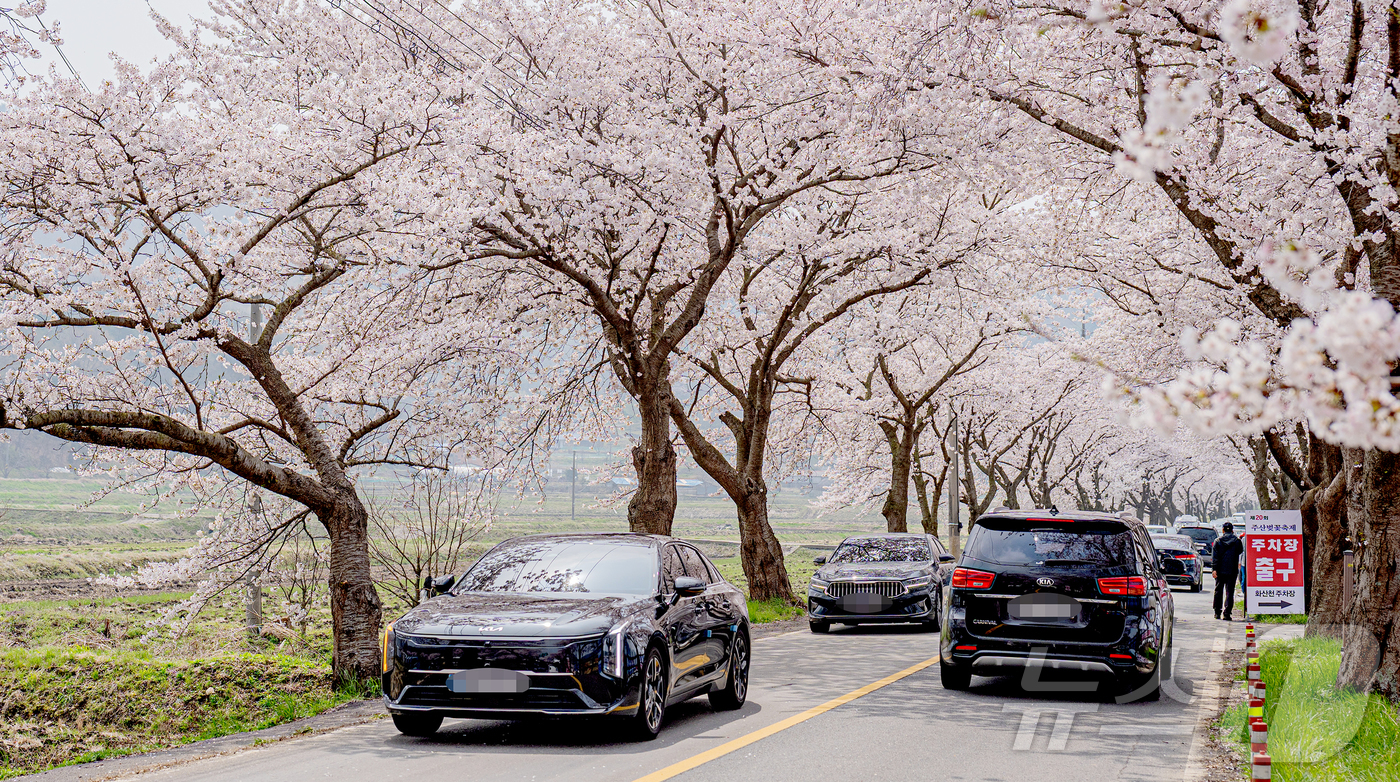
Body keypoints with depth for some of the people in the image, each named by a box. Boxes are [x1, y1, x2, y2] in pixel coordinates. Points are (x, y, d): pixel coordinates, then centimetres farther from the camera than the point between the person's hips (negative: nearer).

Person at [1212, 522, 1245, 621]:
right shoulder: (1237, 541, 0)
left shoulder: (1218, 541, 1)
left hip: (1220, 571, 1)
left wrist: (1214, 569, -8)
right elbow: (1240, 552, 12)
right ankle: (1226, 613, -8)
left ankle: (1217, 613, 14)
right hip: (1232, 571, -1)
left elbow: (1214, 556, -5)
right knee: (1229, 592, 0)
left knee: (1218, 591, 12)